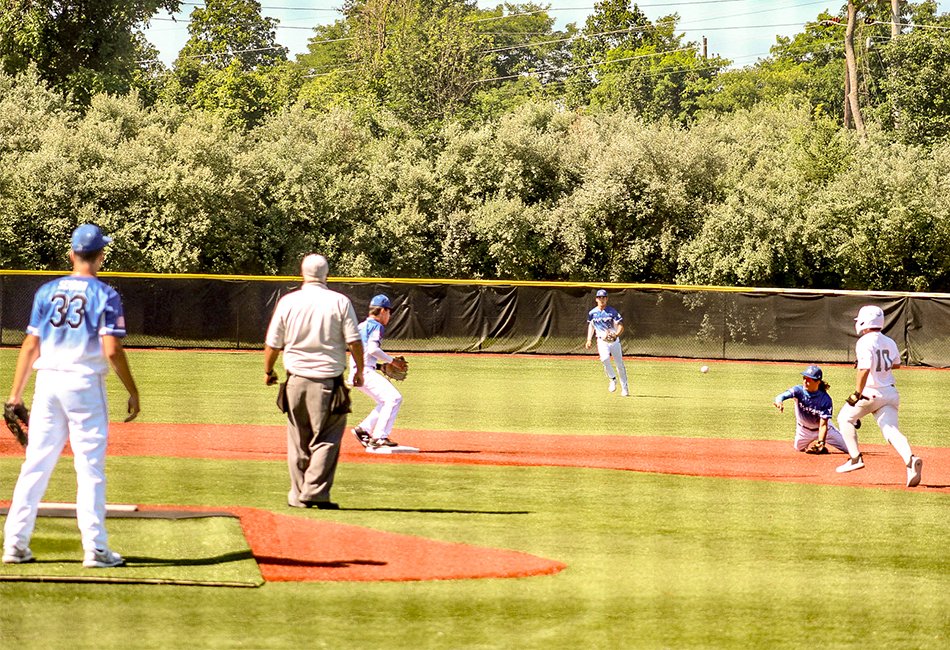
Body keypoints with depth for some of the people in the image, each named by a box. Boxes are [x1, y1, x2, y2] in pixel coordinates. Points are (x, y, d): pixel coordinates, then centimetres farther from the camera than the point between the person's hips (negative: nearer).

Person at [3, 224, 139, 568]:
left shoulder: (47, 291, 7)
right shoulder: (105, 295, -5)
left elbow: (30, 345, 4)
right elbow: (112, 350, -12)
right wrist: (133, 393, -4)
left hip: (48, 383, 4)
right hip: (85, 383, -3)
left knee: (36, 465, 7)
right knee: (90, 468, 0)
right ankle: (95, 548, -1)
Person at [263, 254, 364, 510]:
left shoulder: (287, 302, 1)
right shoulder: (340, 302, -4)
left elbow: (272, 344, 4)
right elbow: (354, 341, -6)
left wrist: (268, 371, 19)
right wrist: (360, 371, 8)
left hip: (296, 380, 2)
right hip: (329, 380, -2)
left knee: (298, 440, 12)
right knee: (327, 439, 2)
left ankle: (299, 495, 15)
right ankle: (316, 492, -8)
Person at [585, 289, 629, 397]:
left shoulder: (612, 311, -6)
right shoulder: (592, 313, 4)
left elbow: (621, 326, -9)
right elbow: (591, 326, 19)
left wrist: (615, 335, -28)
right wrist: (589, 340, 8)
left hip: (614, 340, -1)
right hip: (602, 341, 1)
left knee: (620, 364, 2)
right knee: (605, 358, -27)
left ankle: (624, 388, 15)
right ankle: (612, 379, -5)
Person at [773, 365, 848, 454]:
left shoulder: (825, 399, -31)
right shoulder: (799, 390, -27)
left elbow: (823, 425, -30)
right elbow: (783, 395, -45)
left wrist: (821, 442, -45)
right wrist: (779, 402, -70)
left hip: (823, 429, -2)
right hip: (804, 430, 2)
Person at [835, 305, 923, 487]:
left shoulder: (865, 342, -14)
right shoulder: (889, 342, 9)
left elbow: (864, 369, -25)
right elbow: (896, 364, 25)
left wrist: (857, 394, -24)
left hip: (871, 393, -6)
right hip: (890, 392, 6)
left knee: (845, 418, 17)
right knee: (891, 430, -3)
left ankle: (855, 458, 12)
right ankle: (910, 459, -29)